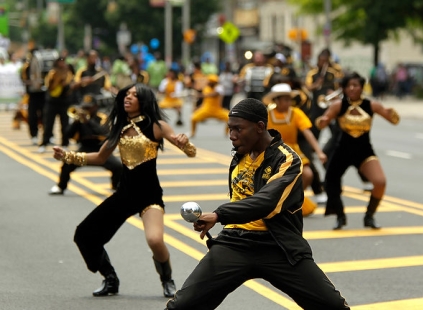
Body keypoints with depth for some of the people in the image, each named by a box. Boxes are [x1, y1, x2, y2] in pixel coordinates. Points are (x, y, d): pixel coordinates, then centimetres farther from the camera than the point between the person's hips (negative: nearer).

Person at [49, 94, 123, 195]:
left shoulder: (102, 118, -6)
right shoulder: (79, 119, 3)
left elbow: (103, 132, -27)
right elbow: (68, 135, -5)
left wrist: (87, 120, -33)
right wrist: (76, 121, -21)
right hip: (85, 150, 2)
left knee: (118, 166, -23)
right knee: (67, 163, -26)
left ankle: (117, 185, 9)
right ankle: (60, 187, -4)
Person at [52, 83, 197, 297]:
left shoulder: (156, 126, -7)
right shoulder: (120, 127, 7)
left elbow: (191, 152, -10)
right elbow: (100, 158, 17)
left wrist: (184, 142, -33)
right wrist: (67, 156, 8)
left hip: (150, 194, -6)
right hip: (124, 193, 6)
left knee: (155, 240, -30)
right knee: (84, 235, 3)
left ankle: (167, 280, 2)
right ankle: (111, 280, 25)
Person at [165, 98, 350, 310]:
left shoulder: (287, 160, -12)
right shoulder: (239, 156, 10)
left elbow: (266, 202, -27)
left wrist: (219, 215, -36)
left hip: (279, 247, -4)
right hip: (234, 244, 5)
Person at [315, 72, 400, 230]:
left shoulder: (371, 105, -7)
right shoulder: (338, 105, -9)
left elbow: (394, 120, -3)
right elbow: (321, 124, -11)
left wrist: (392, 113, -25)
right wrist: (322, 120, -35)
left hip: (365, 151, 0)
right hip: (343, 151, 0)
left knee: (380, 182, -19)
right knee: (331, 182, -1)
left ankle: (369, 217, 5)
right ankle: (340, 217, 27)